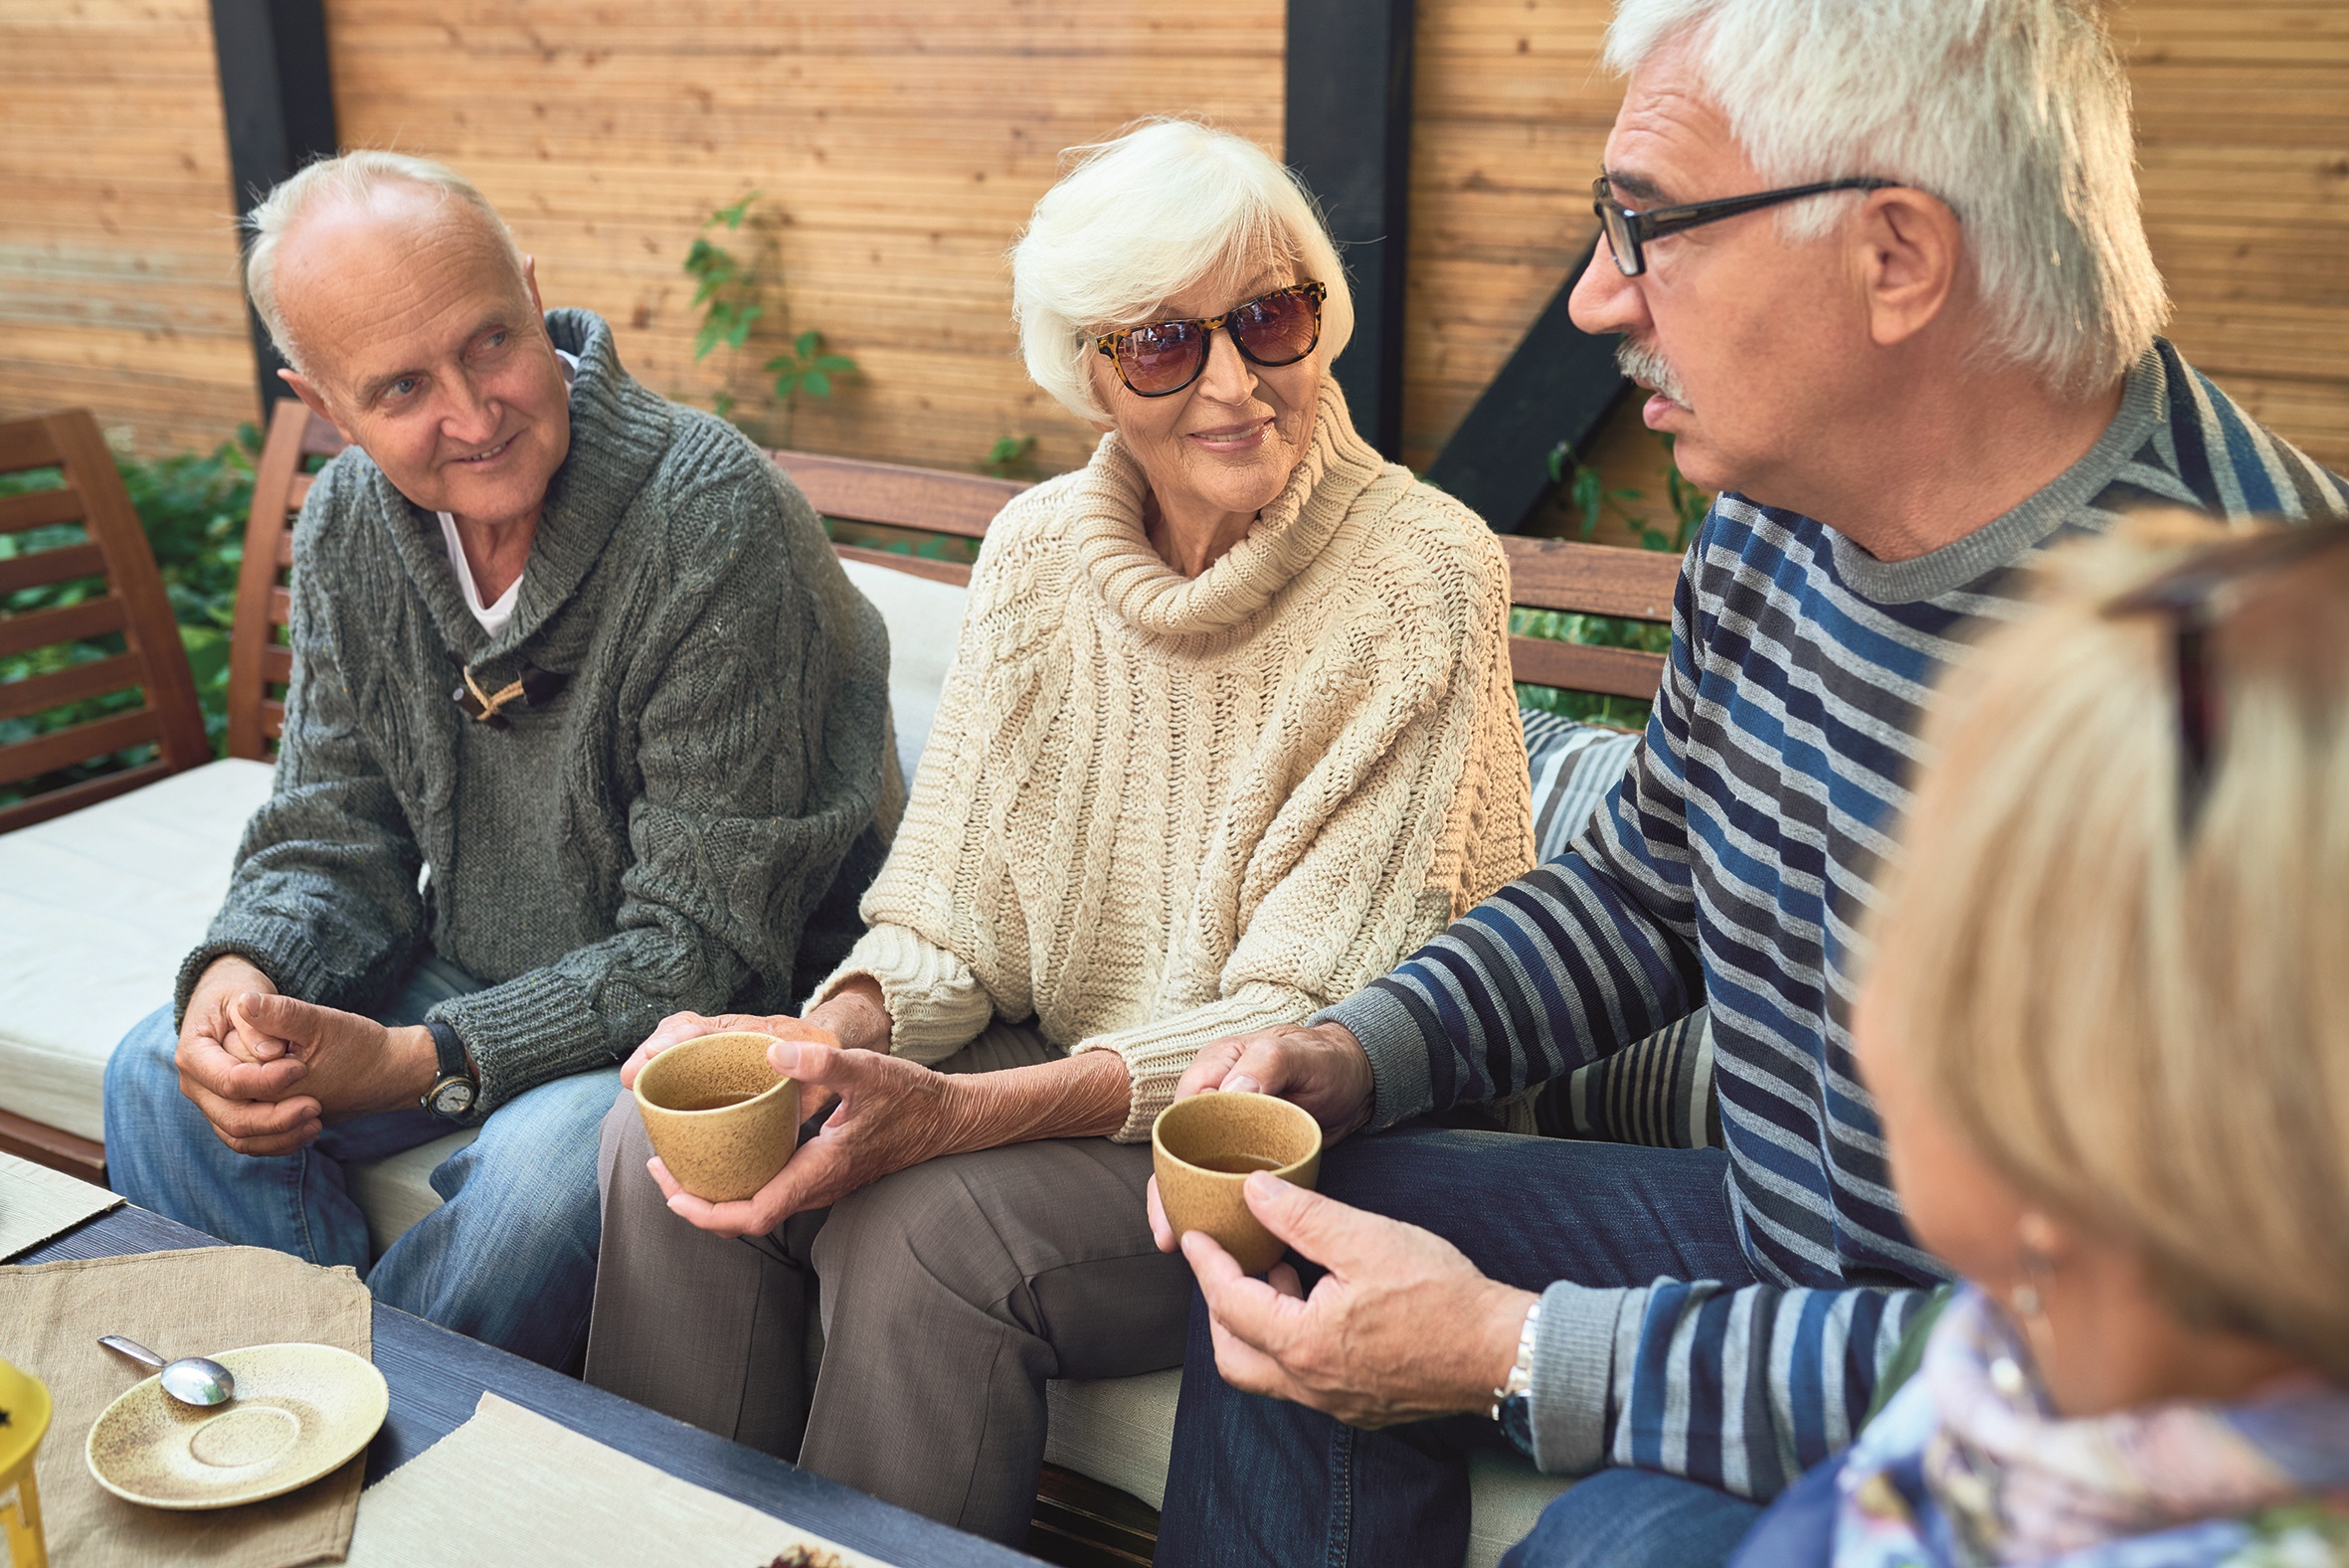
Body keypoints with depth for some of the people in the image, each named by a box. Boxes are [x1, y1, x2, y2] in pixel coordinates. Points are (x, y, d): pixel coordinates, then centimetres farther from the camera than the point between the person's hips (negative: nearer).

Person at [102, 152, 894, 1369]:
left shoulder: (711, 521, -26)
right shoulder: (350, 523, -3)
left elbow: (704, 947, -24)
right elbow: (333, 839, 4)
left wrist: (416, 1062, -29)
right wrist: (239, 976, -19)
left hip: (720, 1015, -6)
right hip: (476, 979, 7)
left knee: (549, 1165, -33)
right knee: (167, 1077, -6)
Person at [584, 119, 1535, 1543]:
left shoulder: (1423, 577, -17)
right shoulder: (1039, 549, 0)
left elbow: (1312, 1019, -19)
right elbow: (950, 914, 1)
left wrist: (956, 1113, -31)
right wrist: (837, 1035, -23)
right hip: (1047, 1070, 5)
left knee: (926, 1227, -29)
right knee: (666, 1134, -14)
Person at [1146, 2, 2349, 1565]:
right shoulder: (1779, 528, -4)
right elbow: (1641, 888, 12)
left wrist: (1520, 1358, -26)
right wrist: (1354, 1050, -4)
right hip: (1787, 1250, 8)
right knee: (1304, 1223, 0)